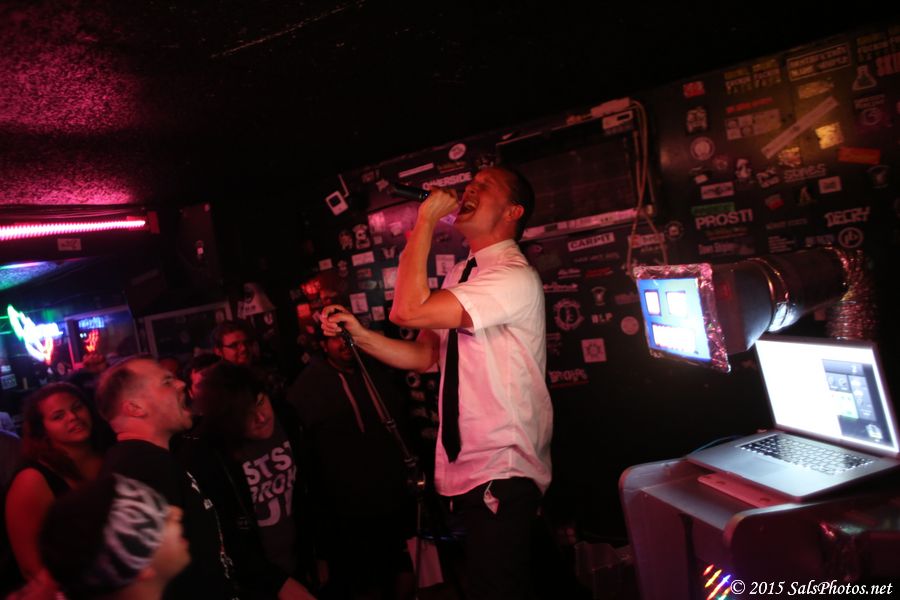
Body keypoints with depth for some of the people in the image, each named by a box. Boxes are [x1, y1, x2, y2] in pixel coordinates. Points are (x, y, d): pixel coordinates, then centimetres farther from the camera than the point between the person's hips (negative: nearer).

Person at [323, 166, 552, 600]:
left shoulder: (515, 278, -19)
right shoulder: (460, 276, 11)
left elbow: (408, 311, -28)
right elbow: (424, 355, 10)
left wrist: (424, 224, -19)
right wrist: (359, 333, -3)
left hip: (501, 474, -9)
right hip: (460, 467, 9)